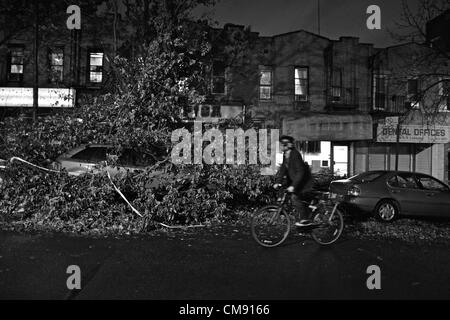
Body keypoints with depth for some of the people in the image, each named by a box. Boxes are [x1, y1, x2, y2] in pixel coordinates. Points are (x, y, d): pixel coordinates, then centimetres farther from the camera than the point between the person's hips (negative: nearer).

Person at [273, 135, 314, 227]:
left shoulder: (295, 154, -23)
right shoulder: (285, 154, 4)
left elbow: (300, 172, -28)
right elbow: (283, 169, 7)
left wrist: (293, 186, -33)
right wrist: (278, 182, -1)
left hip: (304, 181, -9)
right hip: (294, 180, 9)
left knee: (295, 197, -20)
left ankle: (305, 219, -9)